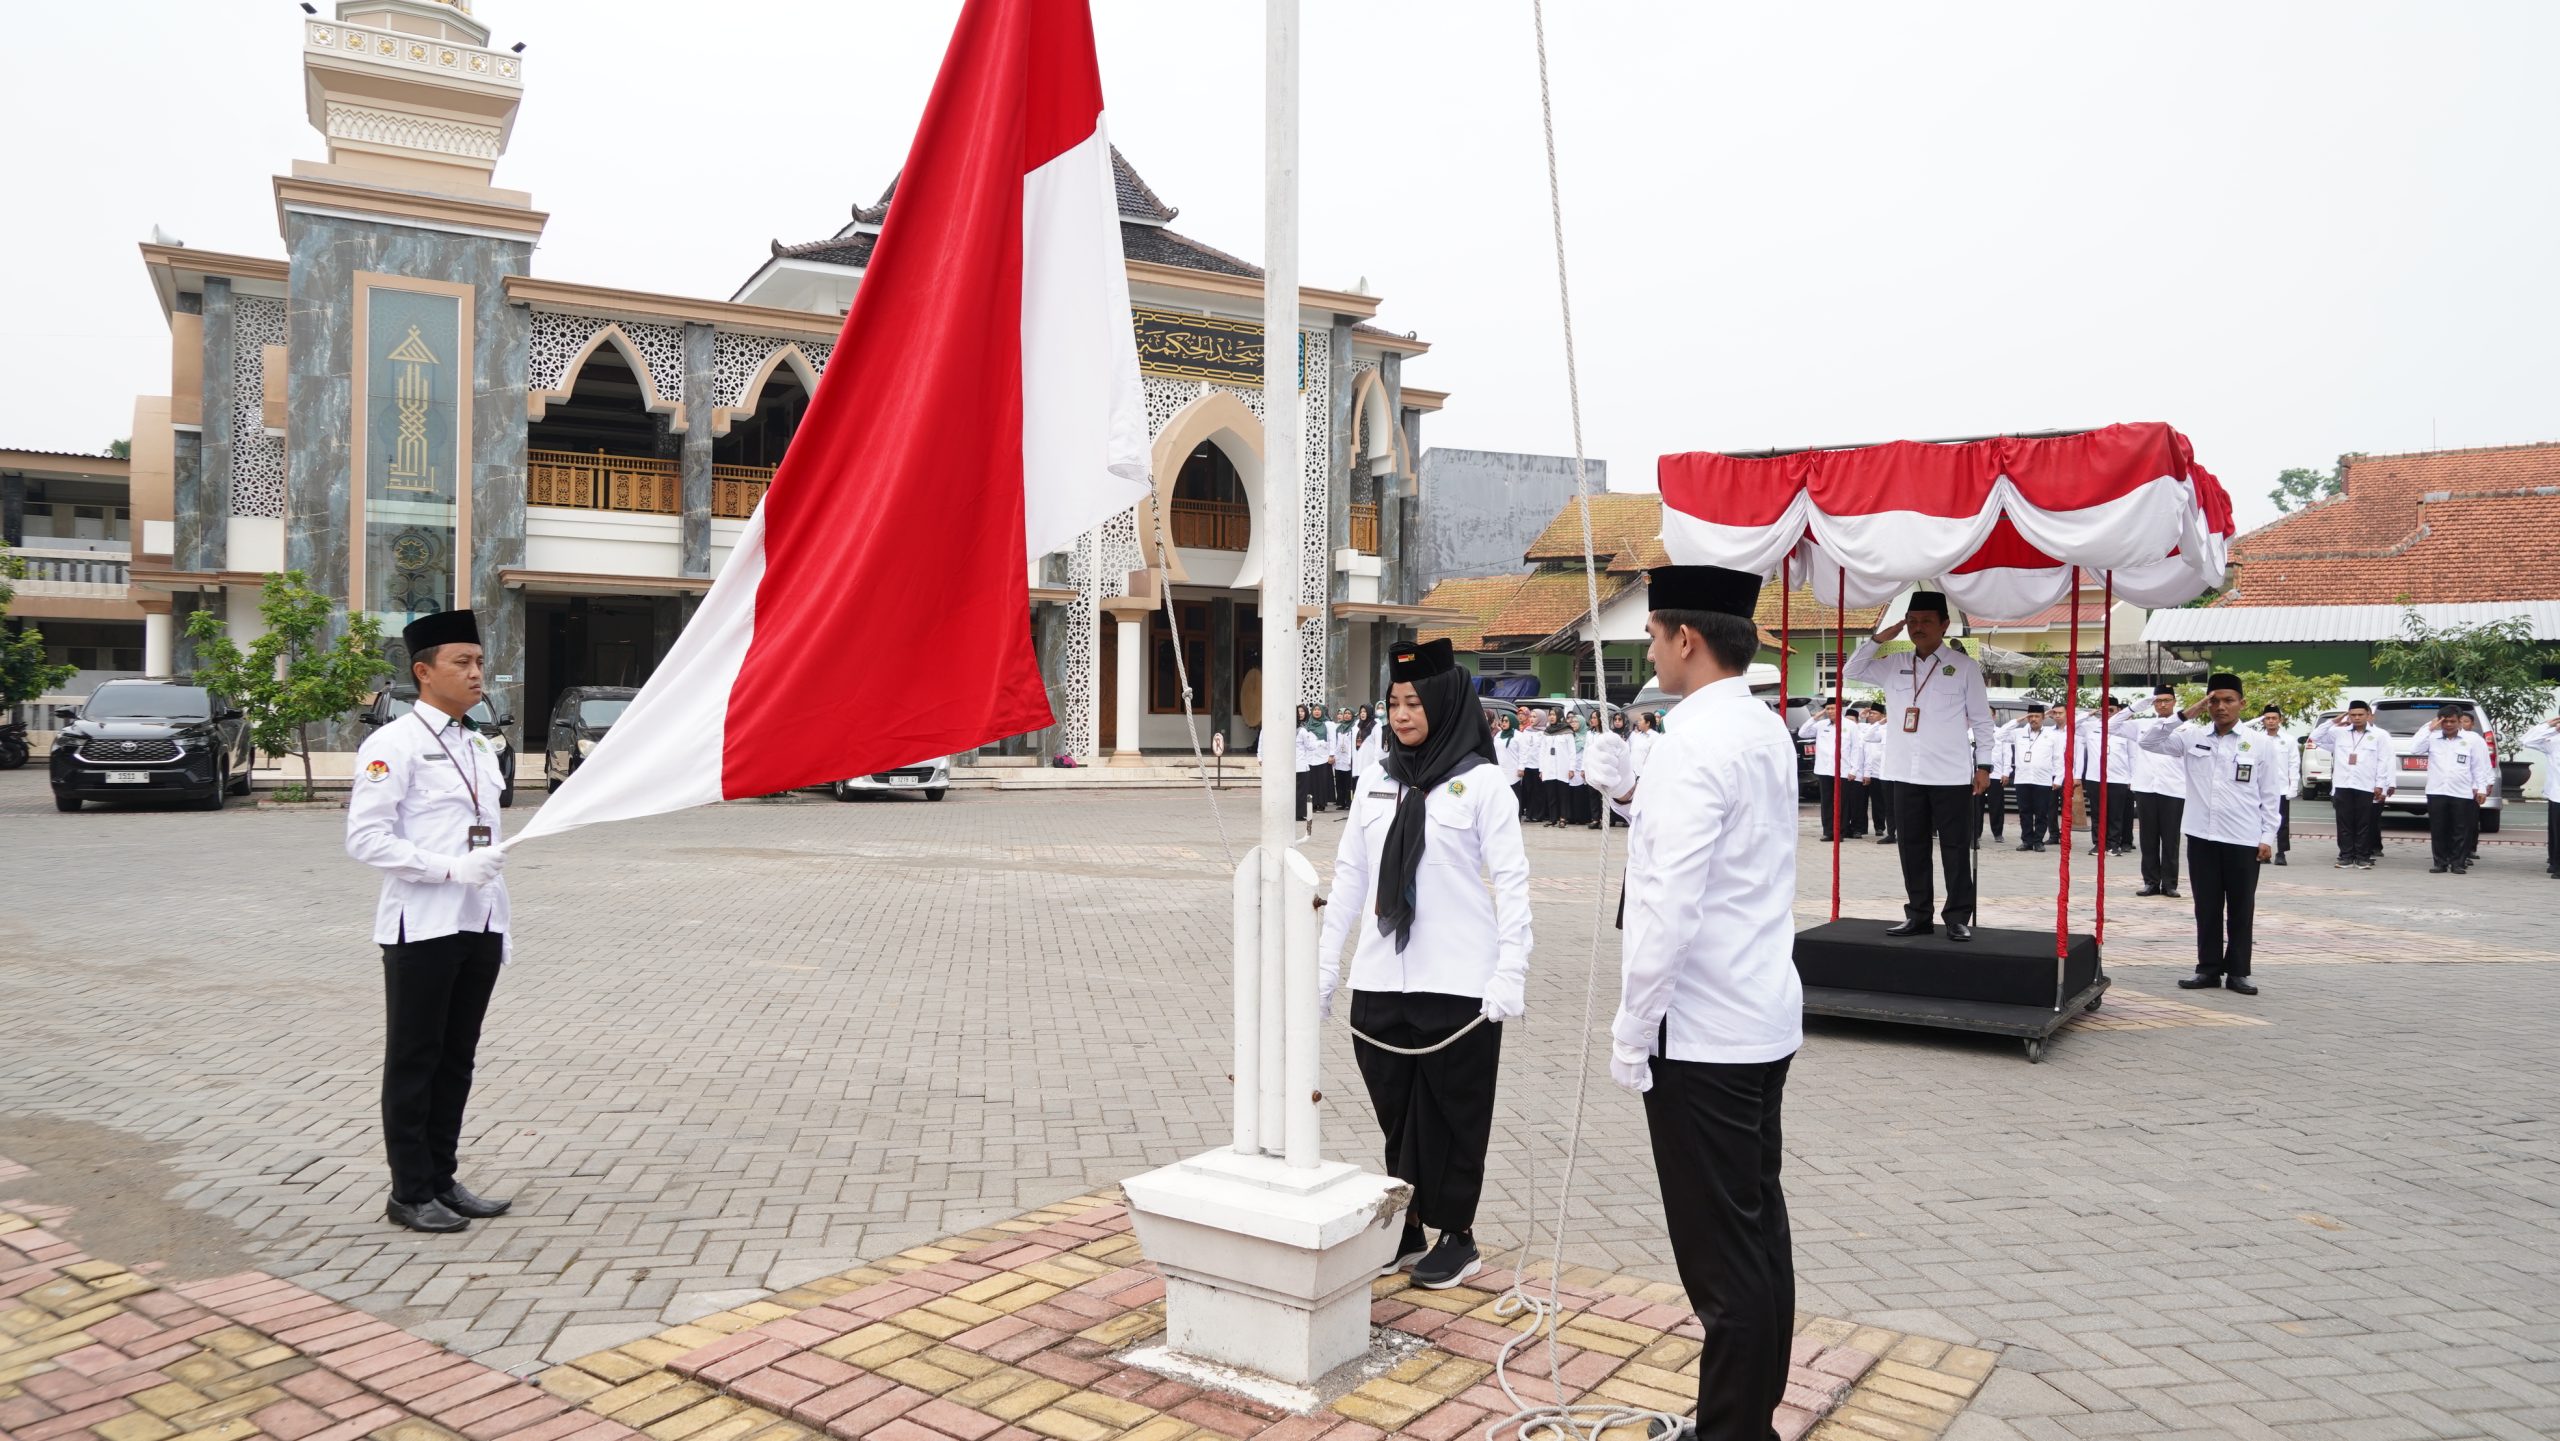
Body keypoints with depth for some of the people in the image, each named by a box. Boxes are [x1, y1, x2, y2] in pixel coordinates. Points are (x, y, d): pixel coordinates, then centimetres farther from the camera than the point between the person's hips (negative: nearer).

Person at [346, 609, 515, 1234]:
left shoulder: (480, 747, 15)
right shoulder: (394, 744, -8)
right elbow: (366, 838, -14)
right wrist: (451, 869, -20)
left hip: (479, 924, 7)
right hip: (422, 925, -7)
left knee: (457, 1058, 13)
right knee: (414, 1061, 3)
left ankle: (444, 1180, 24)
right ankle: (411, 1194, 13)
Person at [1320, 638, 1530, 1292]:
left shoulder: (1480, 781, -4)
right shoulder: (1375, 779, 9)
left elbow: (1511, 880, -7)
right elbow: (1349, 874, 13)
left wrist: (1511, 971, -14)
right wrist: (1326, 962, 11)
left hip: (1457, 985, -4)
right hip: (1379, 983, 4)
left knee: (1452, 1114, 7)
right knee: (1397, 1112, 13)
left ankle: (1458, 1236, 22)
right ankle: (1407, 1229, 27)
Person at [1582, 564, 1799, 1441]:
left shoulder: (1695, 744, -19)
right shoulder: (1765, 730, 10)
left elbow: (1669, 906, -24)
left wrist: (1631, 1030, -16)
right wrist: (1630, 796, 12)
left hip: (1702, 1033, -10)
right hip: (1761, 1019, 10)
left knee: (1722, 1248, 0)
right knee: (1758, 1229, 16)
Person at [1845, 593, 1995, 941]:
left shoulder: (1964, 666, 1)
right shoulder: (1894, 665, 11)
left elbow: (1981, 719, 2)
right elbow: (1852, 671, 11)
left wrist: (1984, 764, -3)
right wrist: (1878, 639, 1)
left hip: (1951, 776, -4)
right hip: (1906, 775, 4)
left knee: (1955, 848, 1)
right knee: (1912, 848, 8)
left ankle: (1958, 918, 6)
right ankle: (1917, 915, 16)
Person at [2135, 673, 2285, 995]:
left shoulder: (2259, 742, 0)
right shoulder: (2192, 736, 3)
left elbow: (2271, 793, 2)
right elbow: (2147, 740, -5)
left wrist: (2268, 837, -2)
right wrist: (2185, 715, -12)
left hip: (2244, 839, -1)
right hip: (2202, 836, 1)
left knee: (2241, 908, 7)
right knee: (2207, 907, 8)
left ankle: (2238, 971, 15)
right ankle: (2209, 968, 17)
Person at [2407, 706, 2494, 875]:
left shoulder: (2473, 740, 4)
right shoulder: (2432, 738, 7)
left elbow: (2480, 767, 5)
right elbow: (2414, 749, -7)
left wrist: (2482, 788, -1)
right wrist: (2430, 729, -7)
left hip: (2462, 793, -1)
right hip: (2436, 792, 1)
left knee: (2461, 830, 2)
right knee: (2438, 830, 4)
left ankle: (2458, 863, 8)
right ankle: (2440, 862, 11)